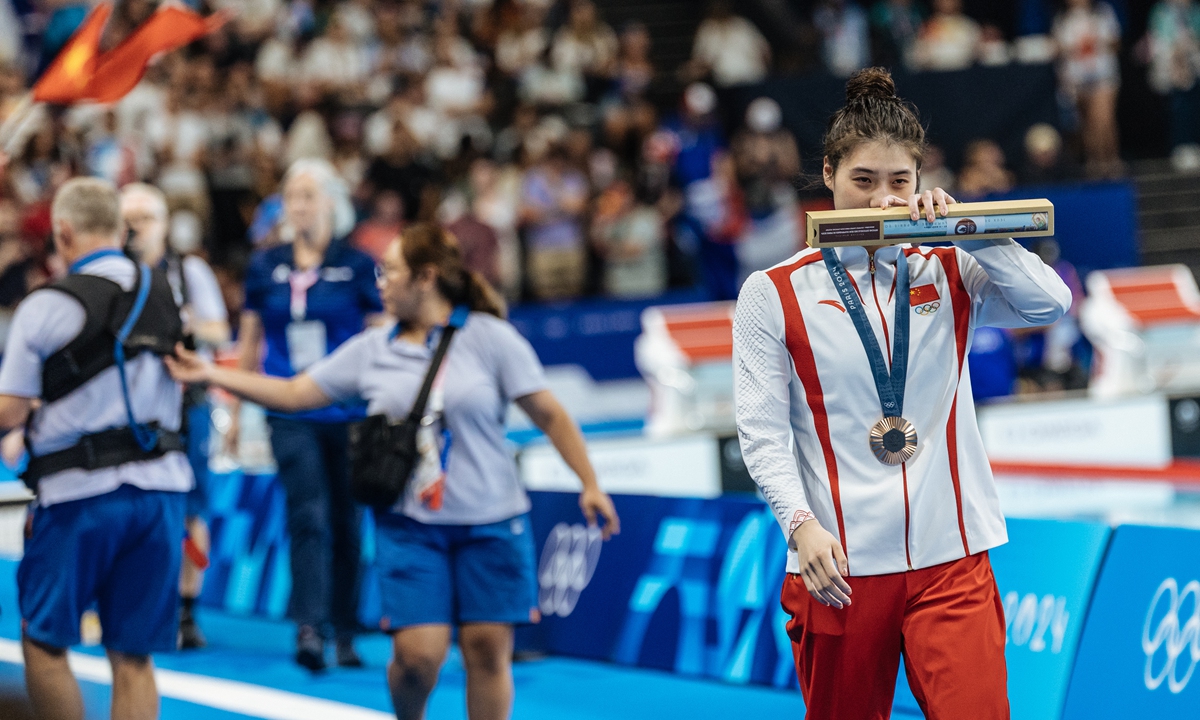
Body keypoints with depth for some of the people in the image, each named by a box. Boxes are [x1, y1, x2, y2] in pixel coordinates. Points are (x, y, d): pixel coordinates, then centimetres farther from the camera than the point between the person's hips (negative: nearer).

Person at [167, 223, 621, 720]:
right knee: (417, 653, -9)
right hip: (410, 525, 1)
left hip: (490, 524, -1)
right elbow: (293, 393, 12)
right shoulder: (372, 350, 7)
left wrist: (590, 485, -3)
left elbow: (549, 414, 0)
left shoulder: (490, 338, -2)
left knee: (488, 647, -2)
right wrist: (209, 375, 7)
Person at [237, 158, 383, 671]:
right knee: (307, 514, -14)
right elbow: (249, 343, 16)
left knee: (346, 521, 6)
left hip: (349, 412, -1)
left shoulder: (356, 265, 1)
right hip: (290, 413, 1)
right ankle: (309, 628, -22)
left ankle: (345, 633, 16)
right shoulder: (265, 267, 8)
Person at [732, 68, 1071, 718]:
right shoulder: (772, 295, 3)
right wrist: (802, 523, -18)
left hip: (950, 562, 1)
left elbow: (1050, 304, -6)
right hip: (837, 566, -1)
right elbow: (763, 433, -3)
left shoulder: (949, 273, 10)